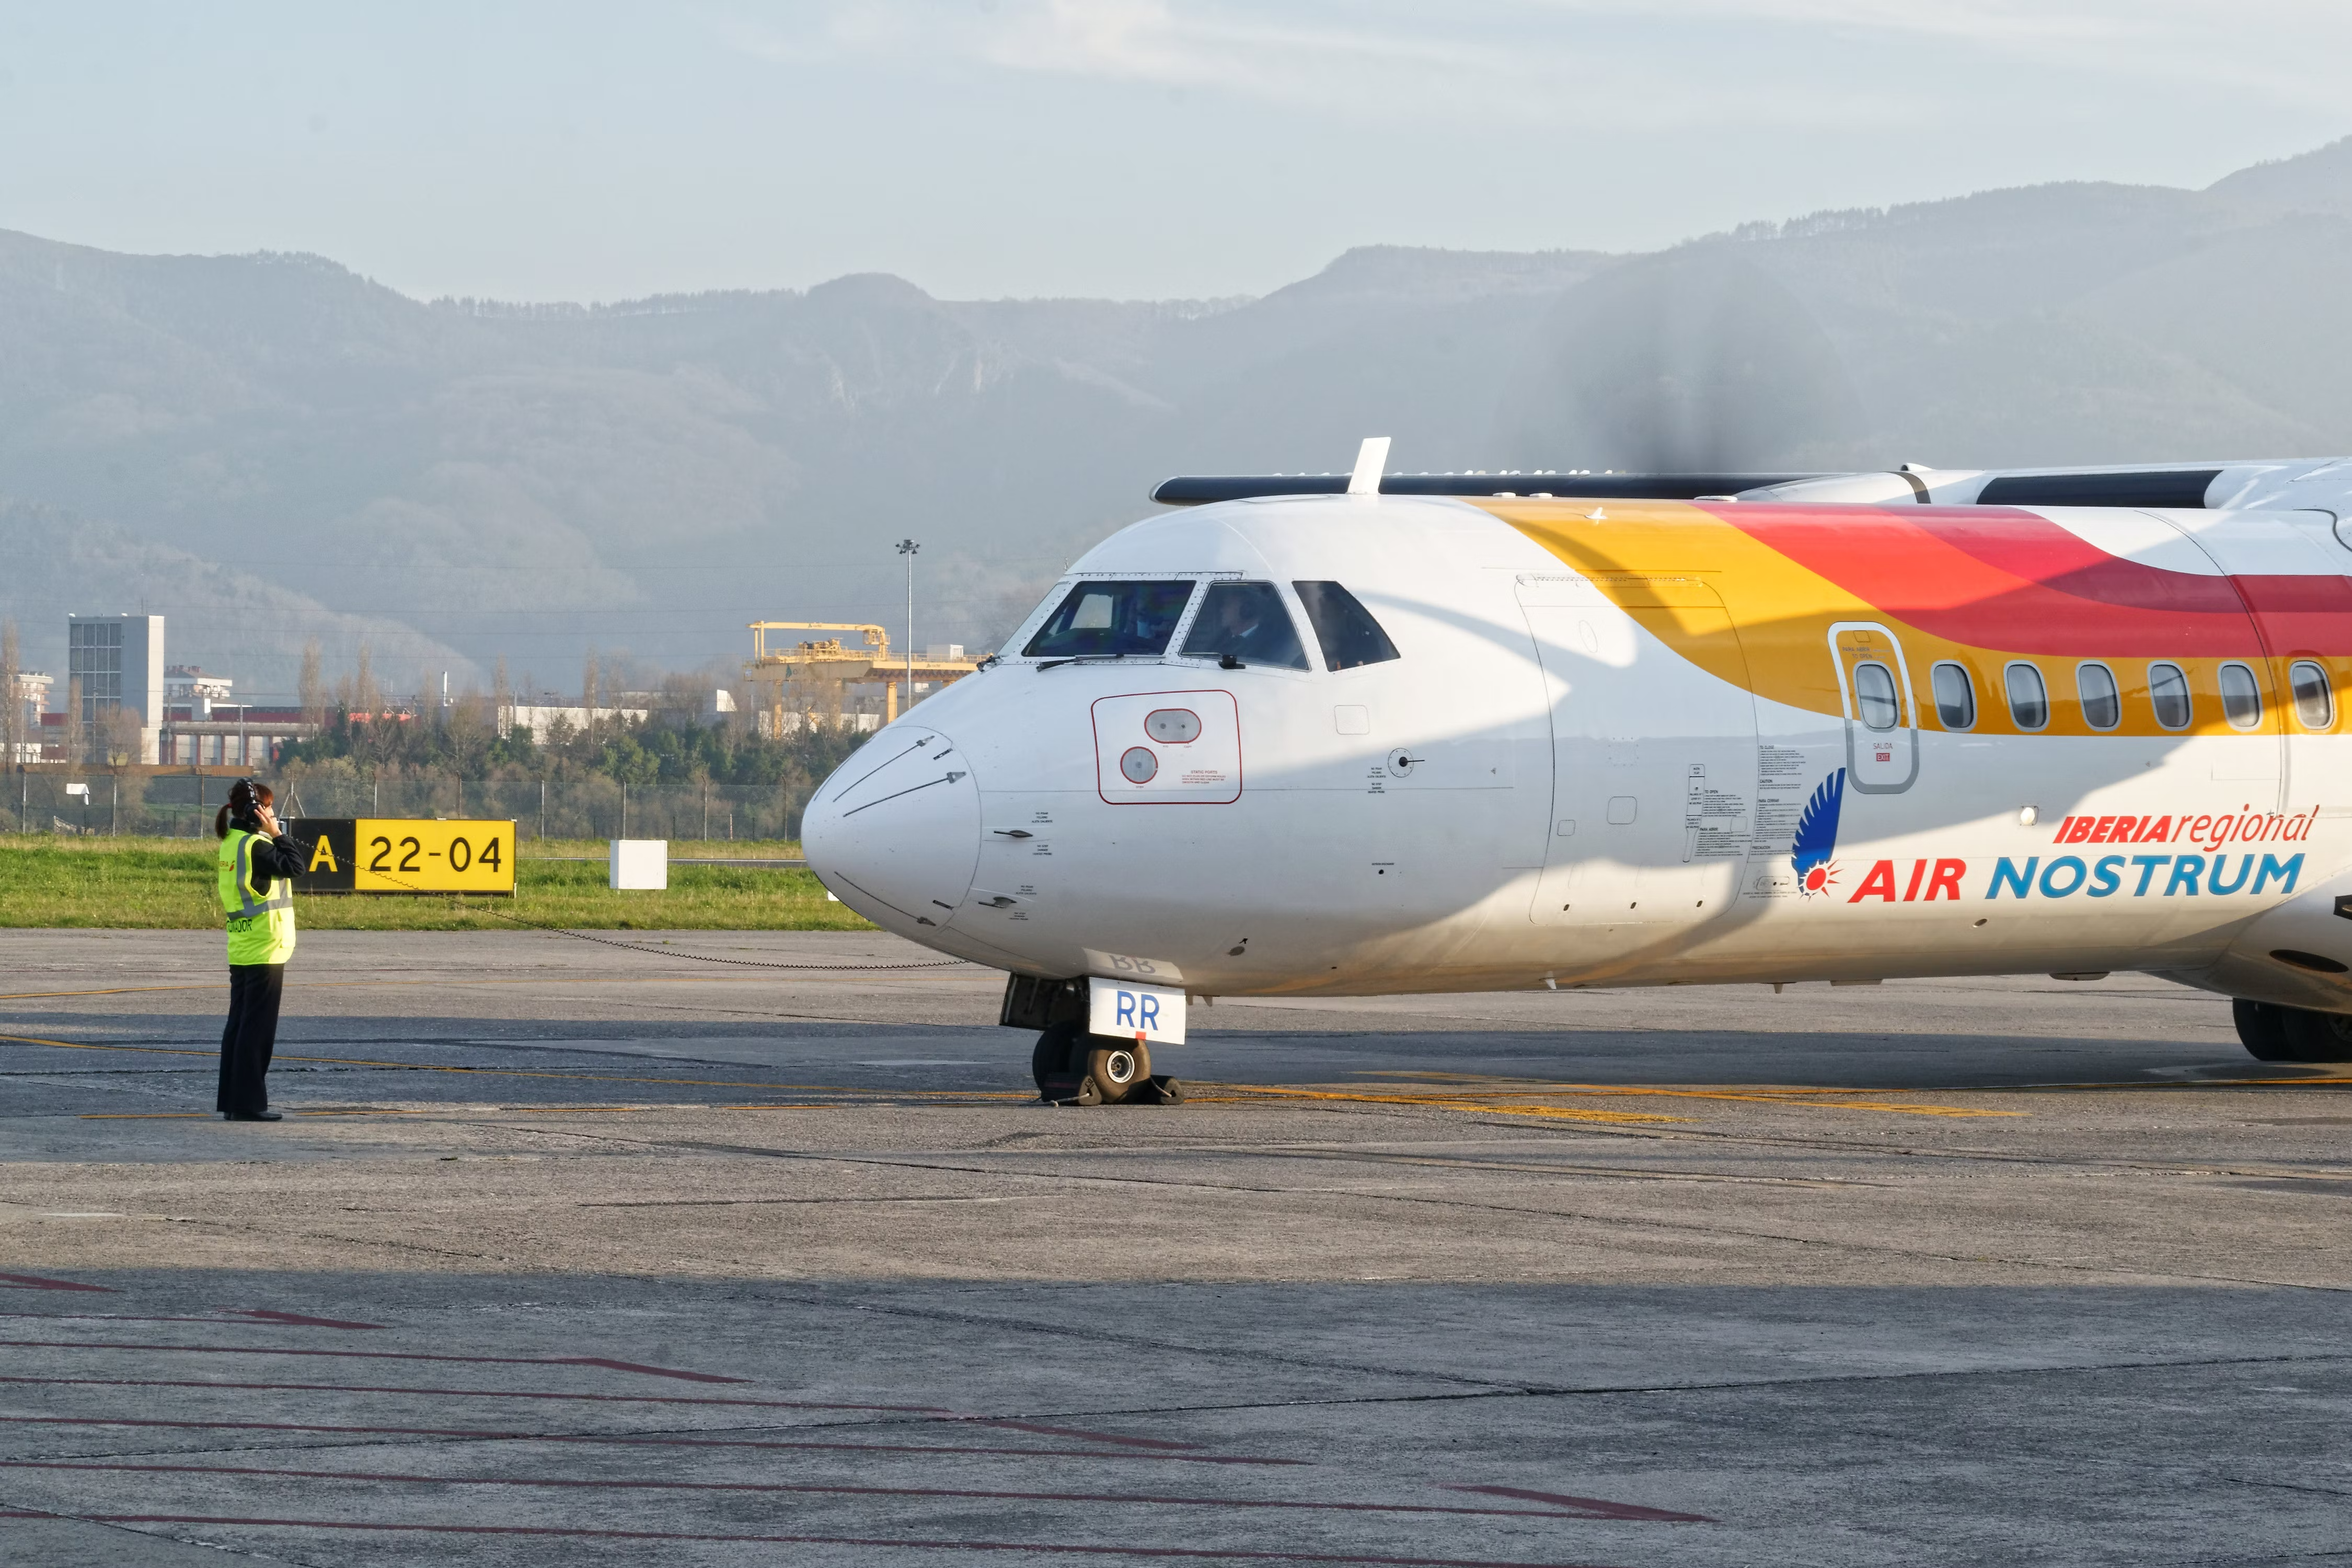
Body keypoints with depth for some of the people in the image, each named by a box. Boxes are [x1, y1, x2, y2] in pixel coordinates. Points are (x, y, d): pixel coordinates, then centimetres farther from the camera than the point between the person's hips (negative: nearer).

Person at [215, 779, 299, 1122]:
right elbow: (294, 865, -19)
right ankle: (249, 1103, -4)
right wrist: (276, 833, -8)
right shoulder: (255, 846, -17)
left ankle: (231, 1100, 15)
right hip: (265, 951, -9)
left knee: (239, 1025, 12)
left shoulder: (231, 843, 11)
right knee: (257, 1029, -5)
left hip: (241, 951, 9)